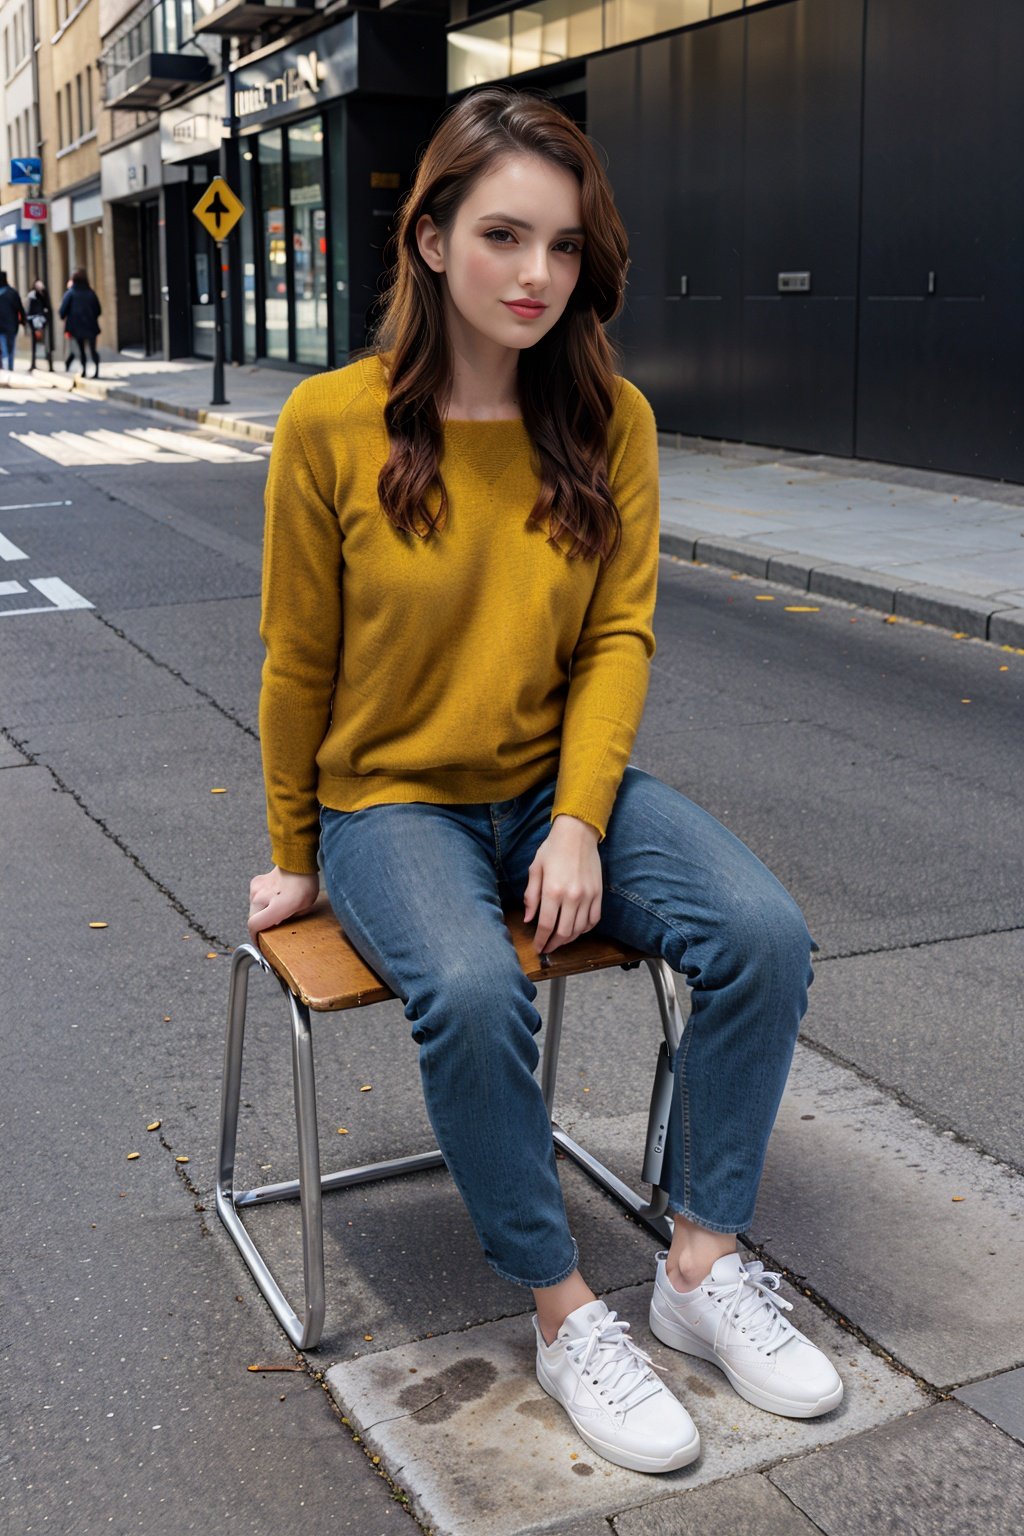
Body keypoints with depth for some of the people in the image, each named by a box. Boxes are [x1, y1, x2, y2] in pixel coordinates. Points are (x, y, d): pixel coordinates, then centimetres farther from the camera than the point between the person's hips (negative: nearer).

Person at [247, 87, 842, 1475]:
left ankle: (702, 1266, -1)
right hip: (393, 798, -3)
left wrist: (580, 825, -15)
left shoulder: (611, 421, -3)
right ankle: (565, 1316, -10)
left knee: (765, 932, -20)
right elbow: (299, 665, -2)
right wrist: (295, 858, 7)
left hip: (562, 785, 3)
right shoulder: (332, 424, -11)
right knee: (473, 990, -33)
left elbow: (618, 639, -2)